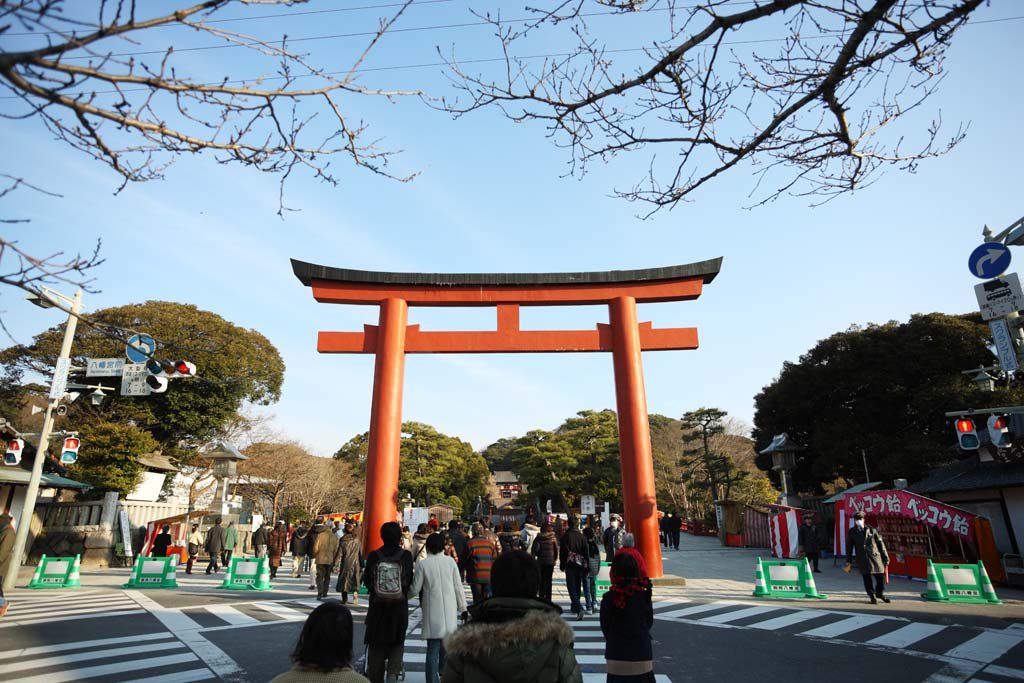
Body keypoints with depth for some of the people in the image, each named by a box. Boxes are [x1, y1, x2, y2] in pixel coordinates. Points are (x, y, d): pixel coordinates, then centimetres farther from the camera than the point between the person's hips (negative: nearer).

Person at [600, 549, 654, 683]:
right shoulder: (645, 596, -11)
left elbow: (605, 627, -2)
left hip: (616, 657, 0)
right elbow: (649, 623, 3)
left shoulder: (608, 598, -13)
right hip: (642, 655, 1)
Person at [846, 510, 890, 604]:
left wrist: (885, 558, 4)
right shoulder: (851, 532, 2)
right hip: (862, 560, 0)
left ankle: (880, 593, 32)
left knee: (881, 577, 7)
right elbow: (849, 547, 6)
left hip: (875, 557, 0)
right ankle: (872, 596, 20)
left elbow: (880, 543, 6)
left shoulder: (871, 530, 1)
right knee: (867, 578, 1)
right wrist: (848, 562, 5)